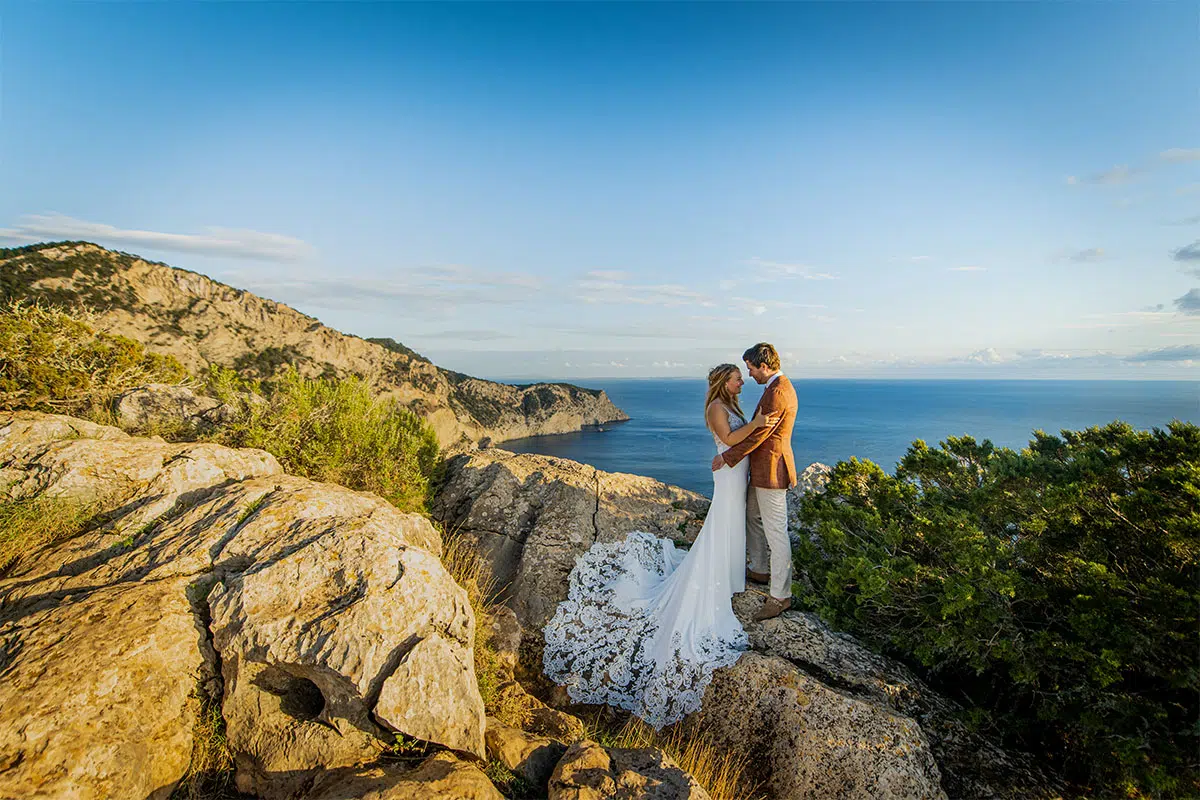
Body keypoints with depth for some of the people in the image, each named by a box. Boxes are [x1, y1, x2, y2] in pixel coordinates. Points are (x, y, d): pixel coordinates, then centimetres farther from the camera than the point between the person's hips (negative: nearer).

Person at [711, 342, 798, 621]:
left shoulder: (777, 392, -22)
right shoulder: (779, 386, 12)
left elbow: (757, 434, -22)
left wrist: (727, 457, -14)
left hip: (771, 471, -11)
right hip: (763, 469, 11)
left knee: (776, 532, -3)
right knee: (751, 516, 23)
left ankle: (780, 596, 6)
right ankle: (760, 570, 39)